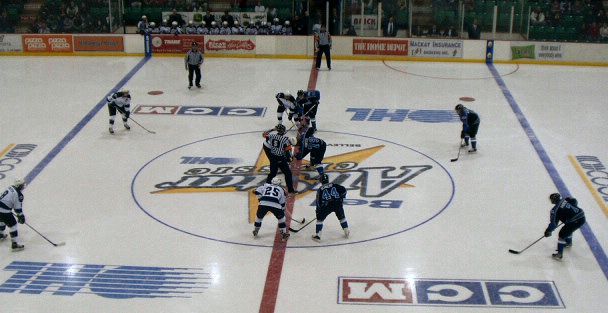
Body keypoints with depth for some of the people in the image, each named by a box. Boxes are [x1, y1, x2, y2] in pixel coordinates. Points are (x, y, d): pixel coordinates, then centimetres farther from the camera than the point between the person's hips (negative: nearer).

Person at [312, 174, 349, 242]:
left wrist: (318, 210, 17)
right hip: (337, 204, 2)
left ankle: (317, 235, 6)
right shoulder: (334, 185, 13)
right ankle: (347, 232, 26)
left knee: (320, 219, 12)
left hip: (327, 205, -2)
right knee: (342, 217, 24)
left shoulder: (320, 189, 11)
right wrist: (341, 197, 20)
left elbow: (319, 201, 8)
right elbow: (343, 190, 4)